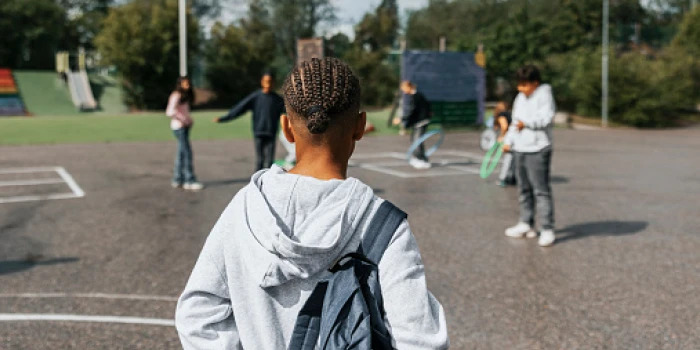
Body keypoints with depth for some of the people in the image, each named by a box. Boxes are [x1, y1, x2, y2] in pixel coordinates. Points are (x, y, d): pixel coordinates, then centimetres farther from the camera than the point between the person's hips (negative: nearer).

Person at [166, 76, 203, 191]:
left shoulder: (185, 96, 16)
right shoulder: (176, 95, -12)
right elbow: (170, 111, -22)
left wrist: (189, 120, 4)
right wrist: (183, 119, -19)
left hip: (185, 127, 10)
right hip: (179, 127, -10)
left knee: (182, 153, 11)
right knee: (187, 153, -10)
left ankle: (177, 180, 16)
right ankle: (190, 181, -9)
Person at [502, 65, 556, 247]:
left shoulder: (544, 96, -7)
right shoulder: (520, 98, 18)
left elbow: (545, 118, -19)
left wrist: (526, 123, -12)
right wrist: (508, 141, 16)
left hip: (537, 151, -8)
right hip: (520, 149, 8)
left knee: (541, 189, -9)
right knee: (524, 189, 14)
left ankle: (547, 229, -6)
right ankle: (526, 224, 24)